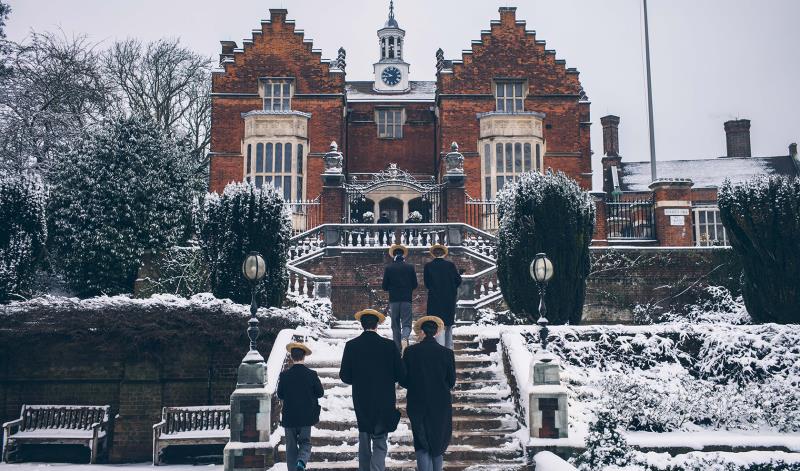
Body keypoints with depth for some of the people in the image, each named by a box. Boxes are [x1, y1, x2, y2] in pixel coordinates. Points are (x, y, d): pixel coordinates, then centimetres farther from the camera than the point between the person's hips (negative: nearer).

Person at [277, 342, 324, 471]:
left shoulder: (284, 375, -8)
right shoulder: (312, 374, -9)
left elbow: (280, 395, 0)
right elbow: (320, 393, -2)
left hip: (289, 417, 0)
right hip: (306, 417, 0)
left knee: (291, 446, 13)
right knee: (305, 442, 11)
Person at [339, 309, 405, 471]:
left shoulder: (351, 345, -6)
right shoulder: (389, 345, -9)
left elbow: (345, 376, -3)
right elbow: (401, 375, -6)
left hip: (361, 403, 2)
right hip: (384, 402, -2)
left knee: (364, 442, 19)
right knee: (380, 444, 4)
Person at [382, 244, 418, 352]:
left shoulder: (388, 268, -3)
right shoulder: (410, 267, -2)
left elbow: (384, 287, -1)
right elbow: (415, 285, 3)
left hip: (393, 299, 1)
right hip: (406, 299, 0)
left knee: (395, 325, 11)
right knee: (406, 323, 2)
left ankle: (398, 348, 11)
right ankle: (404, 338, -27)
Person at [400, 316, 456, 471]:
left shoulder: (411, 351, -10)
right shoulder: (447, 353, -9)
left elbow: (403, 380, -5)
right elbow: (452, 382, -1)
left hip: (418, 405, -1)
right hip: (441, 406, 1)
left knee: (422, 446, 8)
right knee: (439, 445, 17)